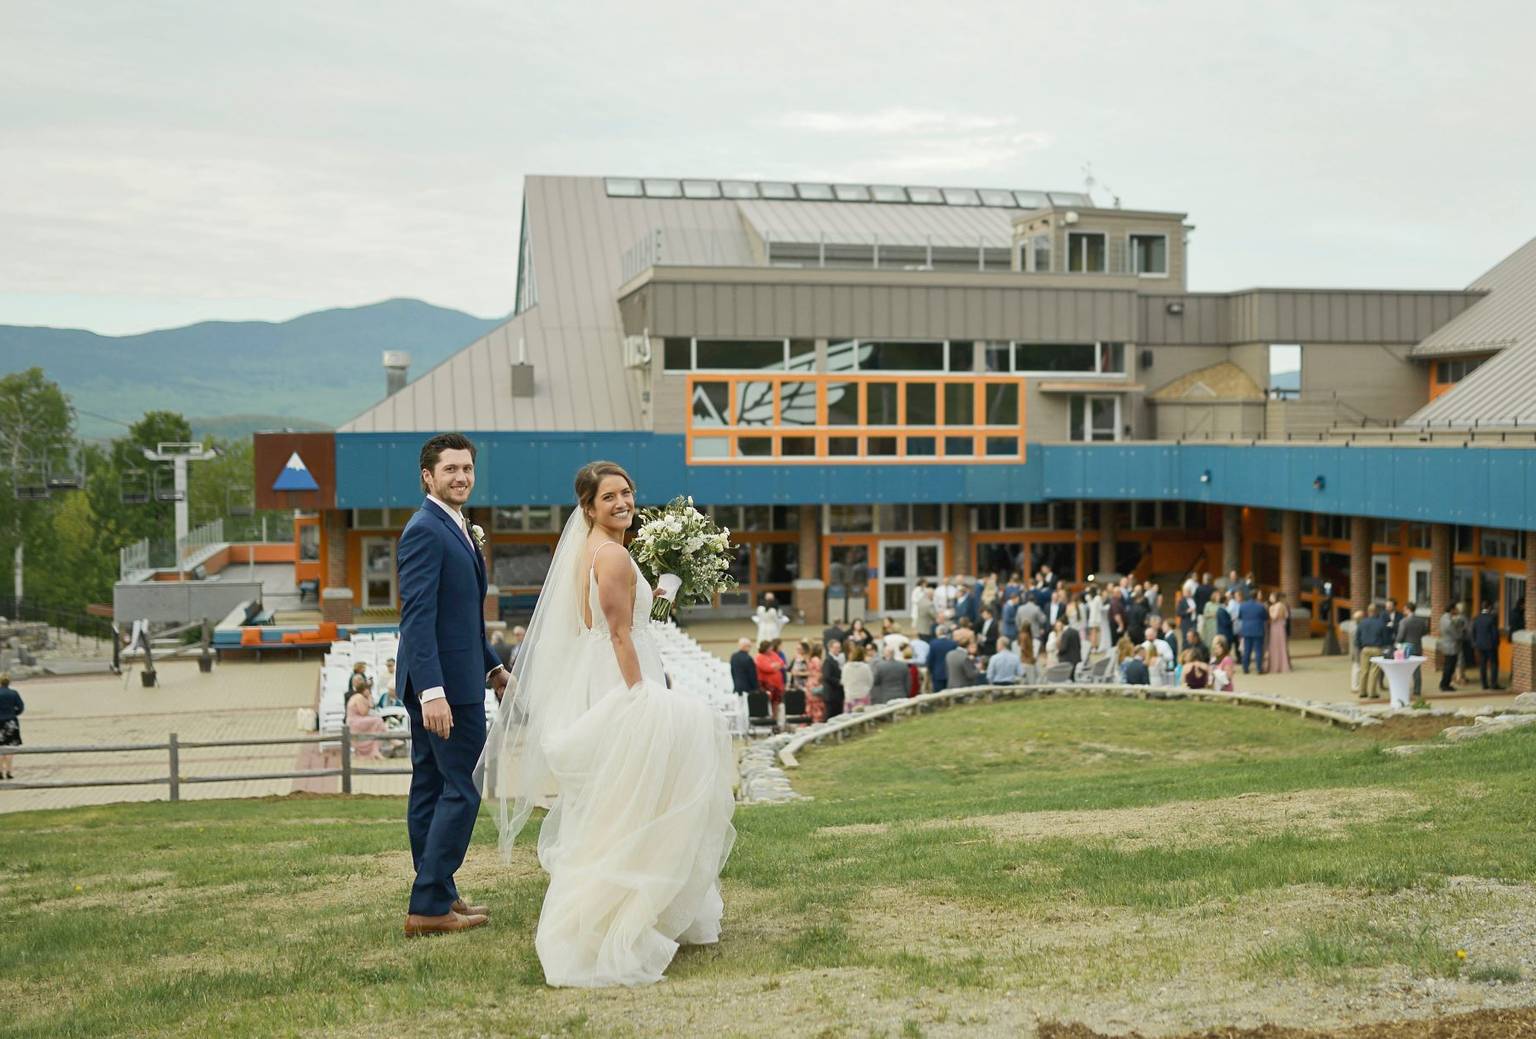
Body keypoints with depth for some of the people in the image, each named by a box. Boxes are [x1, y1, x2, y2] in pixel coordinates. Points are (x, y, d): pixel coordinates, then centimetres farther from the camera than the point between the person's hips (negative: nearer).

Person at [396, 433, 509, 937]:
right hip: (442, 683, -10)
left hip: (441, 683, 10)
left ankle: (437, 895, 22)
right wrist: (432, 691, -30)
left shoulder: (453, 528, 16)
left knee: (431, 789, 14)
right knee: (460, 791, -8)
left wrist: (492, 665, 25)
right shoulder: (425, 531, -16)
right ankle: (429, 907, -4)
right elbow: (417, 616, -24)